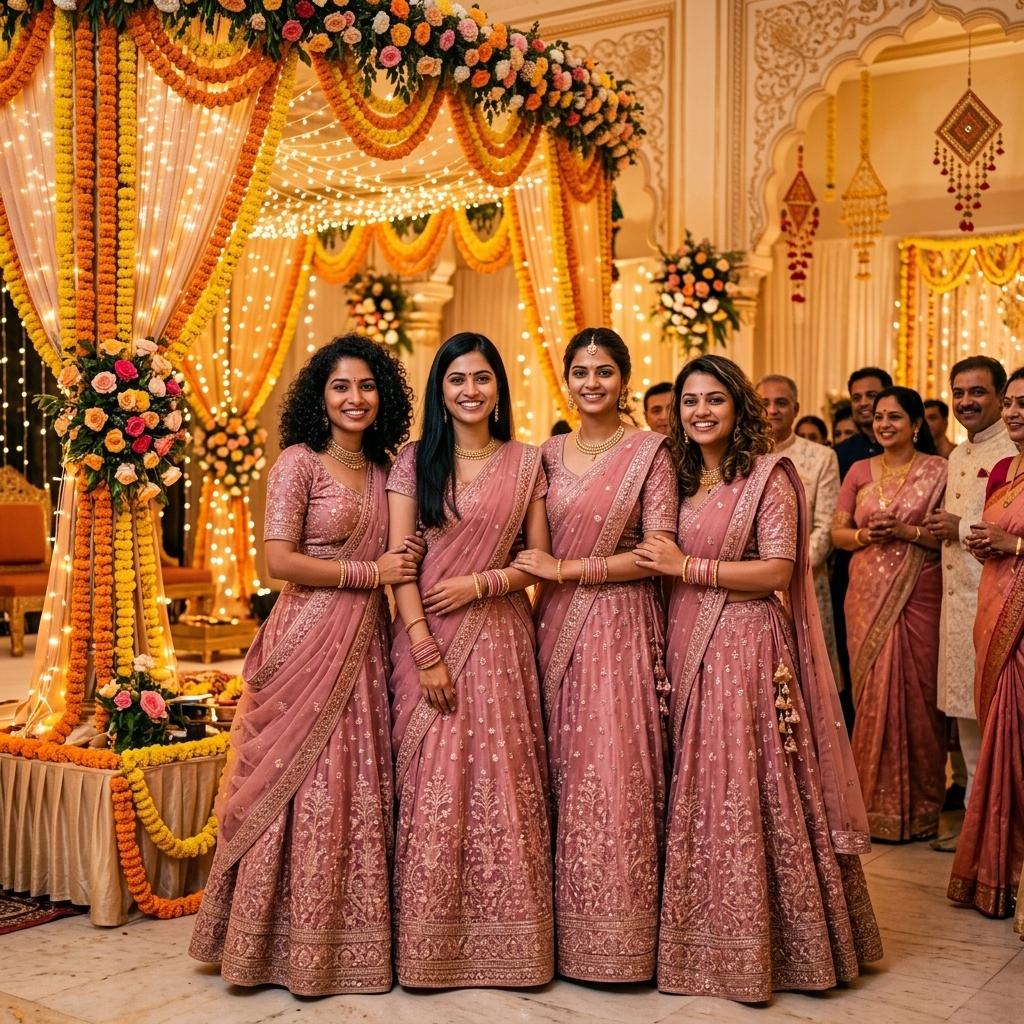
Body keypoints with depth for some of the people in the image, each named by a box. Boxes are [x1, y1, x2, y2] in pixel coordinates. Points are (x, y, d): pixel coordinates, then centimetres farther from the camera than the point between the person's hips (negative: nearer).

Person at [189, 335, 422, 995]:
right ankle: (297, 947, 13)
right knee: (307, 792, -1)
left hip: (366, 645, 6)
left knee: (361, 790, 8)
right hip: (309, 642, -6)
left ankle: (355, 939, 20)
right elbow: (280, 560, -13)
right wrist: (370, 573, -10)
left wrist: (406, 564, 1)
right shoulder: (299, 461, -5)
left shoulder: (383, 471, 14)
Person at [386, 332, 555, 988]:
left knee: (500, 782, 2)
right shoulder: (415, 462, 3)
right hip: (427, 637, -1)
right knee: (431, 784, 0)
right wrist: (425, 653, -12)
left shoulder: (527, 462, 7)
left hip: (499, 637, 1)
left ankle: (505, 940, 14)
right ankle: (431, 942, 12)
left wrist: (480, 583, -10)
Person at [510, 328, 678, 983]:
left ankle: (621, 933, 9)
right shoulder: (551, 454, 12)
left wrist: (567, 570, -10)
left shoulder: (650, 451, -3)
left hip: (623, 627, -4)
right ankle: (567, 927, 16)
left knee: (615, 774, -4)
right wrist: (534, 615, 4)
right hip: (559, 627, 4)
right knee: (564, 773, 5)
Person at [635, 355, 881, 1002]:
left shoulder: (768, 474, -6)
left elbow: (778, 569, -13)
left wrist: (689, 567, -14)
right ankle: (709, 936, 21)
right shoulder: (683, 480, 13)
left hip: (745, 650, -6)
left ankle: (759, 944, 11)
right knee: (697, 791, 9)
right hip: (688, 649, 6)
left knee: (746, 790, -3)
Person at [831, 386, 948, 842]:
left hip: (920, 597, -3)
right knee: (872, 693, 4)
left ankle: (920, 805, 12)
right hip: (867, 597, 3)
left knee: (917, 693, 0)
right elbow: (836, 532, 10)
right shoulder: (859, 472, 10)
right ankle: (877, 803, 15)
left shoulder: (938, 471, 0)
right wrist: (865, 535, -9)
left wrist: (905, 531, -17)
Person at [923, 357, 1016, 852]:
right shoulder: (957, 456, 19)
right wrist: (941, 528, 11)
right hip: (956, 598, 8)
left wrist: (963, 529, -14)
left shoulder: (1014, 453, -10)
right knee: (966, 715, 12)